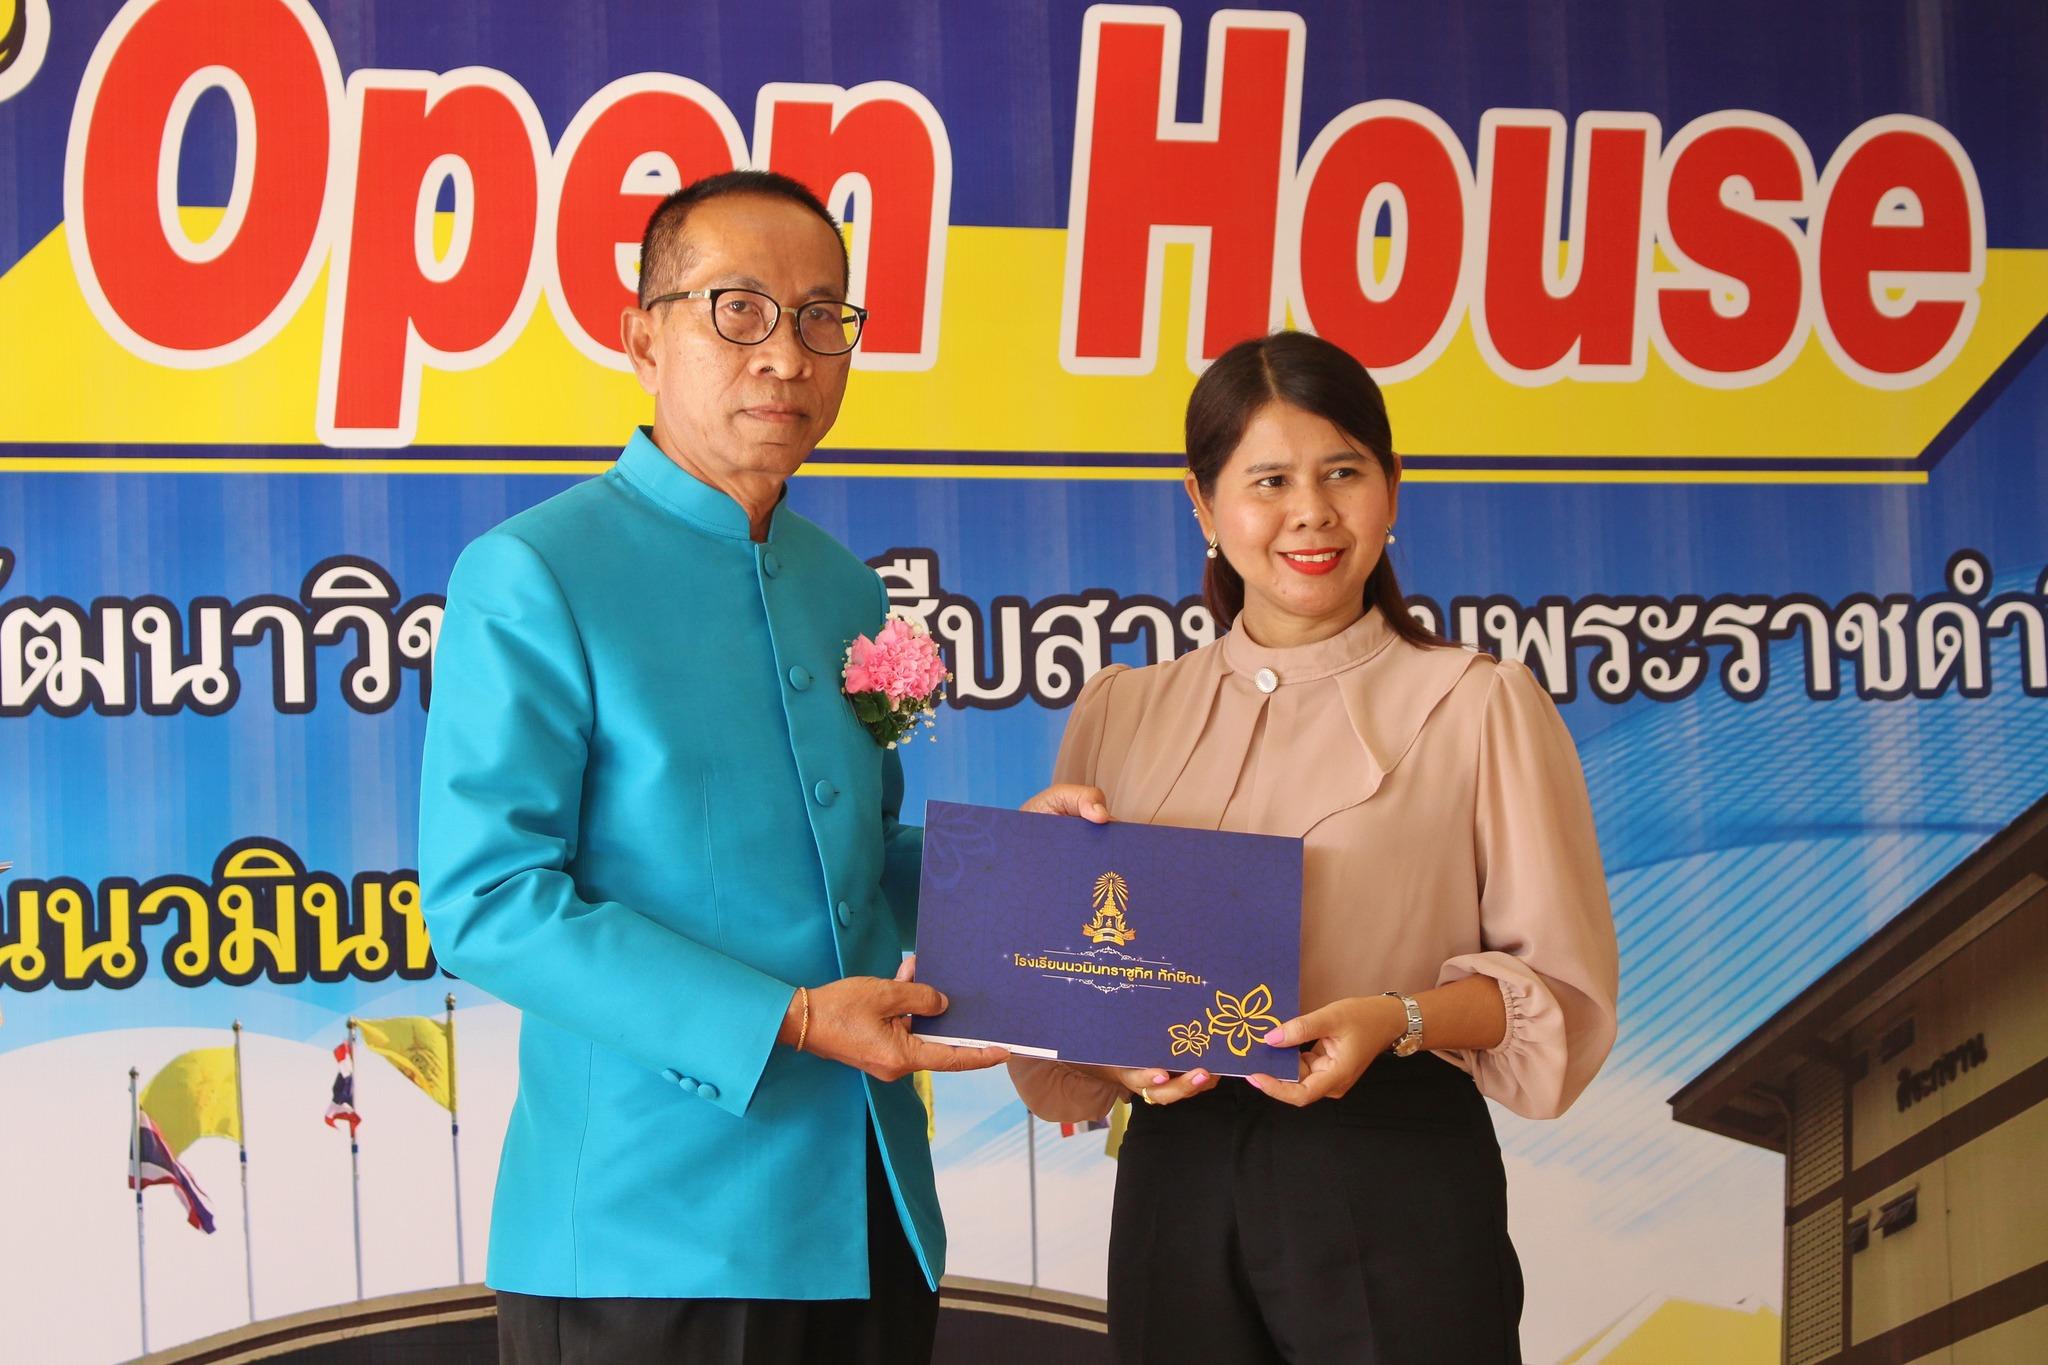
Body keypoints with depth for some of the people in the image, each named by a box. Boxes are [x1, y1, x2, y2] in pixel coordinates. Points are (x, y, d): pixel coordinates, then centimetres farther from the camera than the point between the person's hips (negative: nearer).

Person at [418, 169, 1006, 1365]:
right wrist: (783, 1021, -20)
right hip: (651, 1233, -6)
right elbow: (485, 902, -15)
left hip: (873, 1221, 7)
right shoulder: (531, 578, -8)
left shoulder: (848, 592, 14)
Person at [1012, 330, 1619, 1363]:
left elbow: (1564, 987, 0)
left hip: (1394, 1177, -3)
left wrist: (1396, 1022, -17)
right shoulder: (1119, 714, 12)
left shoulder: (1480, 706, 1)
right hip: (1178, 1183, 3)